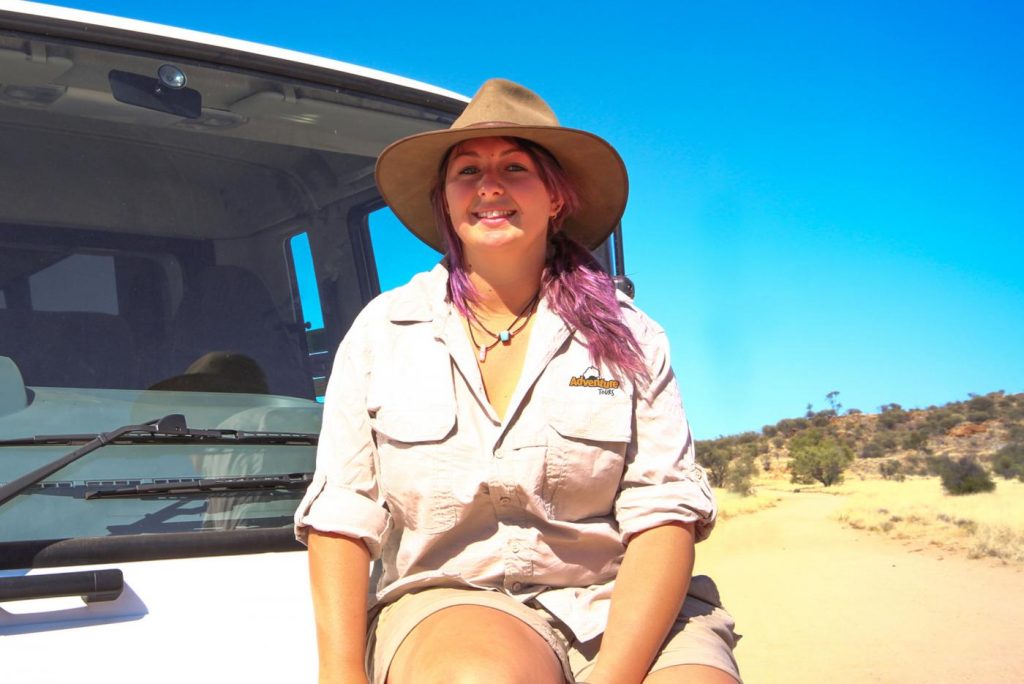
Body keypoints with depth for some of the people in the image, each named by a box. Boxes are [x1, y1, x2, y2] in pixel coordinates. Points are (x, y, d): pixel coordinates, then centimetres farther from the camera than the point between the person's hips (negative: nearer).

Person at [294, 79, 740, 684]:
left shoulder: (627, 336, 6)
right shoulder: (382, 331, 8)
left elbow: (663, 515, -4)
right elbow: (341, 518, 2)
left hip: (623, 607, 1)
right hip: (450, 604, 0)